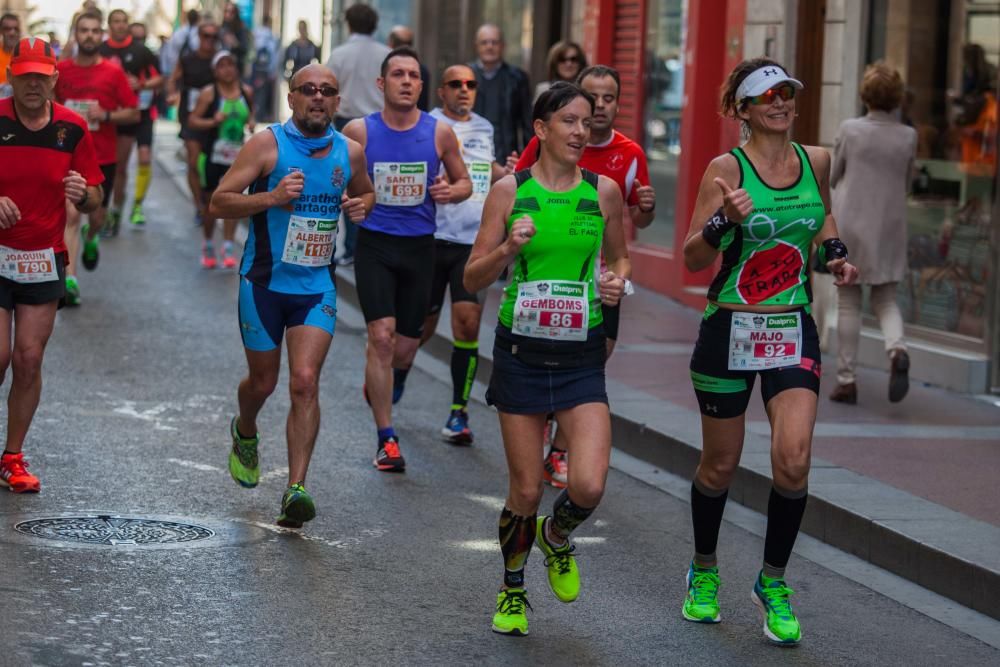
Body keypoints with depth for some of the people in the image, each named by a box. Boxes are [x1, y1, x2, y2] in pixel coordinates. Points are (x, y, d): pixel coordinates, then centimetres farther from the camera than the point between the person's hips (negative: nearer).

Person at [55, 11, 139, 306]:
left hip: (103, 157, 0)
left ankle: (90, 239, 50)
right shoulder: (61, 70, 1)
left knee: (96, 217, 13)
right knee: (71, 215, -14)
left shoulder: (113, 73, -4)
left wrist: (105, 115, -17)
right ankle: (69, 280, -16)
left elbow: (134, 114, -3)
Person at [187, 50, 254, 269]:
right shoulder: (209, 93, -5)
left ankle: (228, 247, -3)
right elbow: (192, 121, -5)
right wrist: (212, 122, -20)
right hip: (214, 154, -2)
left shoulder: (246, 92, 5)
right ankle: (208, 245, 25)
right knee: (211, 201, 7)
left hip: (237, 155, 2)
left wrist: (251, 122, 1)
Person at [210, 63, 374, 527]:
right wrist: (271, 197, -26)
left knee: (305, 382, -12)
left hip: (317, 286, 2)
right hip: (265, 282, -1)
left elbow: (366, 192, 23)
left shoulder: (349, 152, 2)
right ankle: (245, 432, 48)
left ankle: (296, 490, -12)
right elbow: (219, 201, -11)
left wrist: (362, 205, -1)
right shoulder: (267, 144, -10)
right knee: (263, 381, 12)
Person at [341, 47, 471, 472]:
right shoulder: (359, 131, -3)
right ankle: (386, 439, -8)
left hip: (420, 246, 2)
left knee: (405, 349, 9)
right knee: (382, 336, -16)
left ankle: (376, 384, 45)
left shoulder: (440, 133, 0)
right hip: (375, 244, -2)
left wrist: (452, 191, -11)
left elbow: (464, 182, 12)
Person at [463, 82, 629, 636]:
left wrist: (618, 282, -6)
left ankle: (556, 538, 21)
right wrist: (509, 247, -19)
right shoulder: (510, 190, -4)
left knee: (589, 485, -14)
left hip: (581, 357, 1)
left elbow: (620, 258, 17)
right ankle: (512, 589, 30)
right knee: (526, 491, 4)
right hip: (522, 353, -1)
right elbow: (473, 279, -1)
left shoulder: (604, 190, 1)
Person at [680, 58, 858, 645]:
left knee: (793, 460, -13)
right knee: (721, 465, 9)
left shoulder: (817, 160, 4)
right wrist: (723, 222, -29)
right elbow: (693, 259, -11)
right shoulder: (727, 168, -8)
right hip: (730, 330, -2)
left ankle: (774, 582, 6)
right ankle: (705, 573, 33)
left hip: (794, 330, 3)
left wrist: (833, 252, 6)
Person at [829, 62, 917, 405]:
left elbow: (832, 177, 0)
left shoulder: (850, 130, -11)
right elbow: (906, 183, 7)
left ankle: (846, 380, 8)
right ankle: (897, 349, -15)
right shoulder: (908, 136, -4)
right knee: (885, 300, 14)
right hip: (889, 229, 2)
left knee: (848, 304, 7)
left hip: (850, 225, -2)